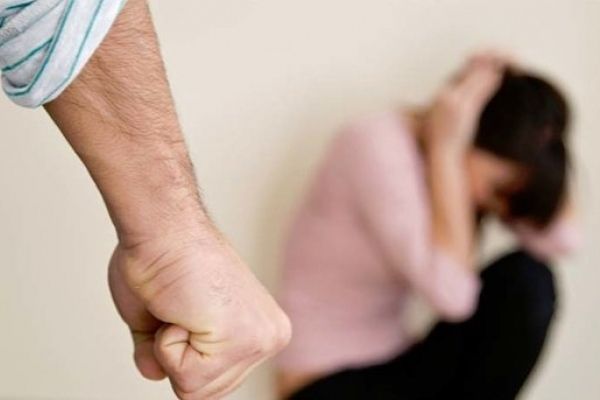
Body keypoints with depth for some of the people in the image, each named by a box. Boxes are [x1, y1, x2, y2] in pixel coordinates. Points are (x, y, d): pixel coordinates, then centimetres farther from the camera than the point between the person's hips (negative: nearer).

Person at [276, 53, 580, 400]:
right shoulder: (378, 146, -22)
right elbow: (451, 292, -31)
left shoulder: (459, 157, -1)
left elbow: (563, 241, -15)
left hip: (401, 368, 8)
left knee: (528, 279, -15)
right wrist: (446, 148, -26)